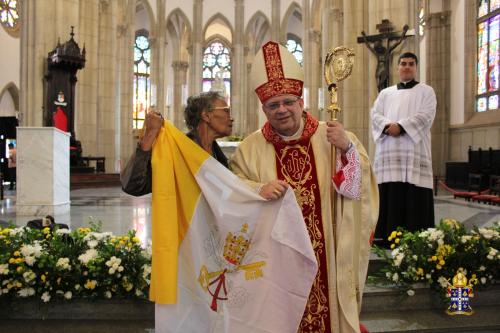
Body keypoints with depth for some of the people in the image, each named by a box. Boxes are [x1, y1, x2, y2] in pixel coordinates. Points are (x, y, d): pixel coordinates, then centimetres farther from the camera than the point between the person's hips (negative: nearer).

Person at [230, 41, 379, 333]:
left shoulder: (330, 137, -1)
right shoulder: (251, 148, 1)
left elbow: (360, 185, -7)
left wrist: (348, 148, -23)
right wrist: (259, 190, -20)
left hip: (325, 255, 0)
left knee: (327, 309, 10)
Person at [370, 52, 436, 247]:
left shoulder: (426, 91, 13)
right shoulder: (385, 93, 22)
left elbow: (425, 115, -4)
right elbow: (375, 114, 8)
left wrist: (400, 126, -17)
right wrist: (388, 126, -14)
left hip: (414, 150, -2)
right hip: (389, 151, 3)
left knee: (413, 193, -8)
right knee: (389, 193, -2)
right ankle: (387, 234, 2)